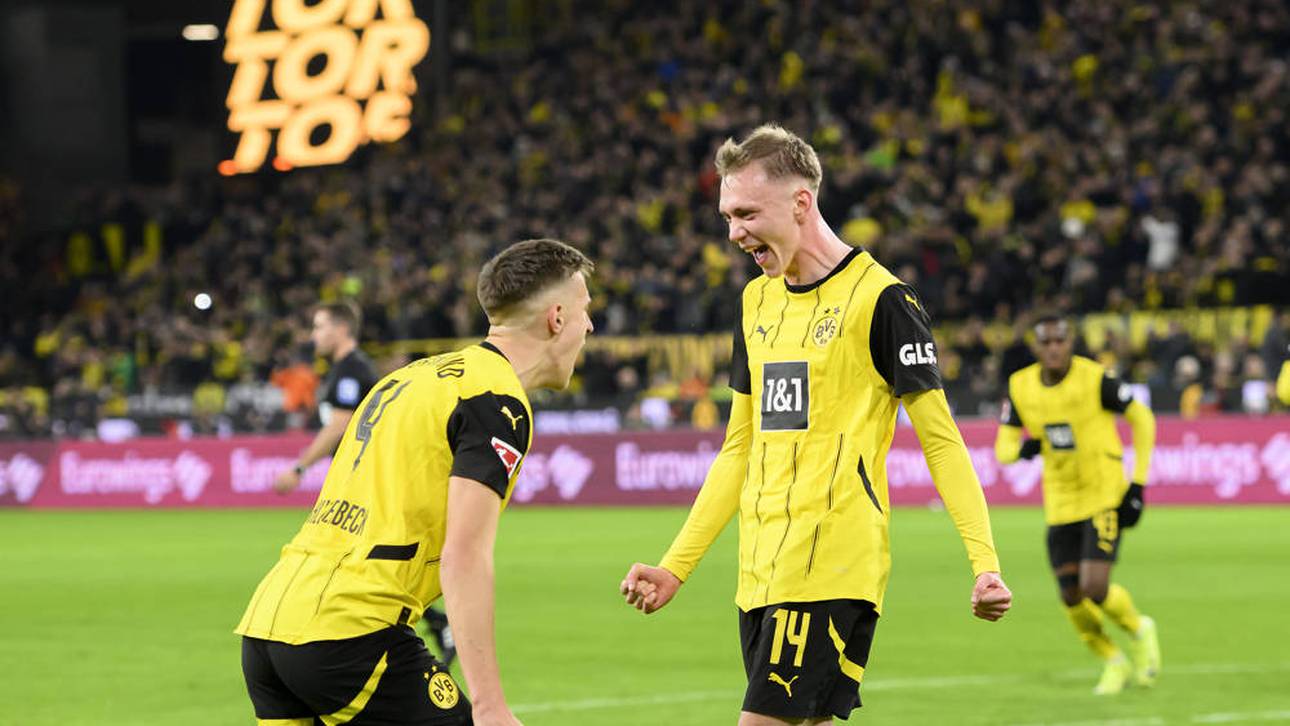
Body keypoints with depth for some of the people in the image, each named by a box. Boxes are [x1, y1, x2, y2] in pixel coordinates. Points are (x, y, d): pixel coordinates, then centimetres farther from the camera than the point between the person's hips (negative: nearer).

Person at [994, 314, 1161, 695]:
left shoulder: (1095, 379, -15)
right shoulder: (1021, 387, -2)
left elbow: (1142, 419, -5)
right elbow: (1002, 447, 5)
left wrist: (1138, 484, -8)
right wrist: (1021, 448, -21)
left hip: (1104, 495, -5)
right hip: (1061, 502, 5)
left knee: (1095, 587, -17)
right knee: (1072, 597, 2)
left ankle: (1140, 630, 15)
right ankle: (1114, 663, 26)